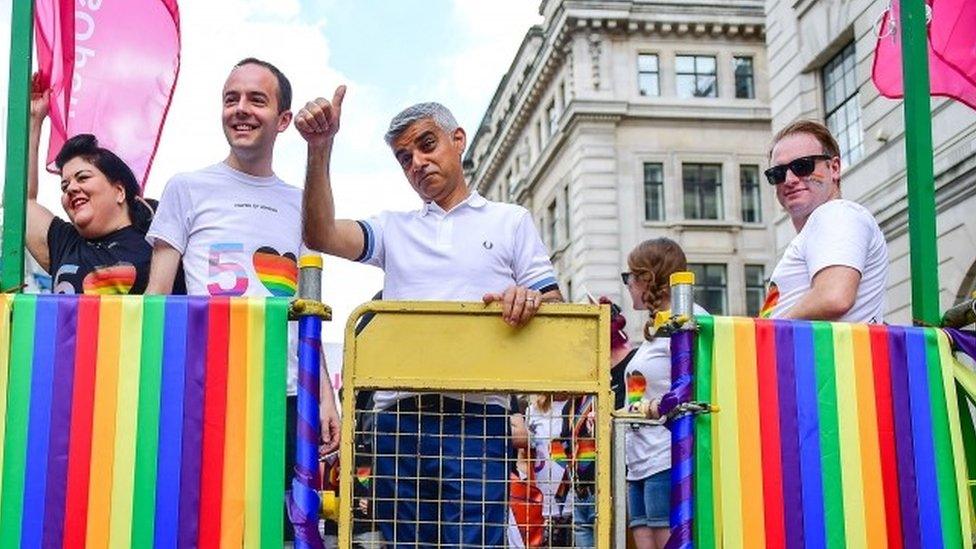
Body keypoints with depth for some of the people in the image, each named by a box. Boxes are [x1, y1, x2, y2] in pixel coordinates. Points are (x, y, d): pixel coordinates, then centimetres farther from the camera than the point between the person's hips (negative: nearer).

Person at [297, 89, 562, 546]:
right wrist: (320, 149, -10)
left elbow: (556, 307, 9)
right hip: (399, 417, 3)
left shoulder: (511, 221, 15)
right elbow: (321, 236, 2)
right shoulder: (394, 228, 20)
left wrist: (530, 300, -15)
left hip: (476, 418, -3)